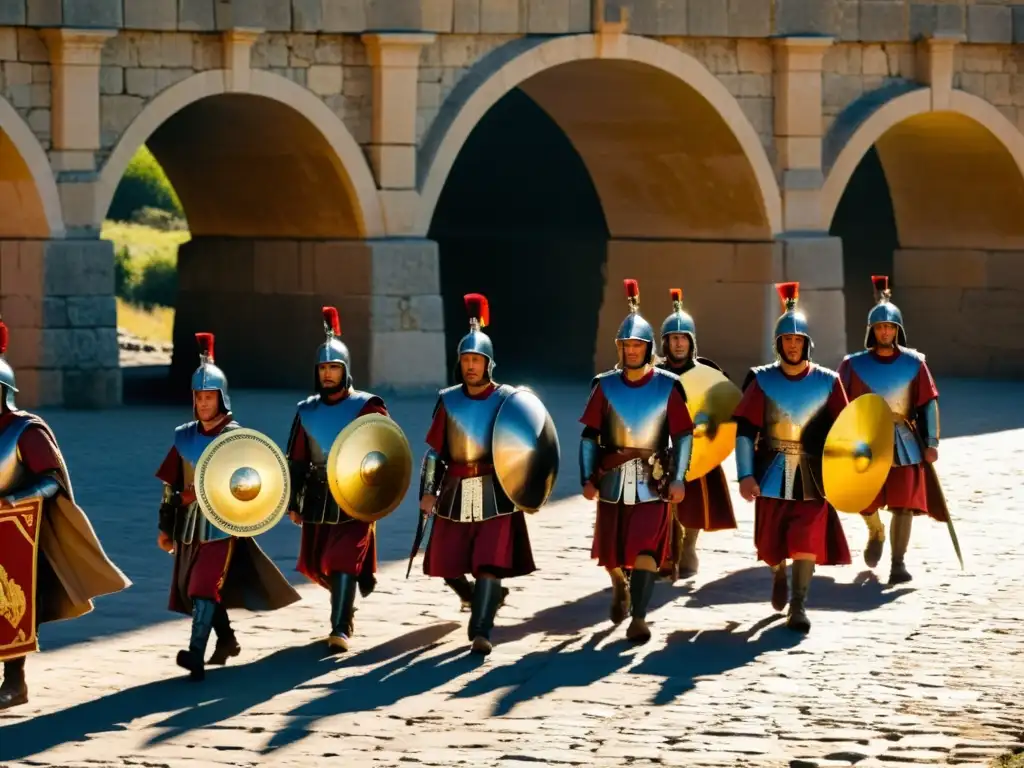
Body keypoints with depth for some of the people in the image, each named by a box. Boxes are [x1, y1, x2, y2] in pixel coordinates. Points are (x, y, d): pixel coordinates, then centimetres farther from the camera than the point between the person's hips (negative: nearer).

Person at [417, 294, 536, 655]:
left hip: (495, 493, -3)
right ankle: (487, 598, 34)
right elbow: (434, 449, 8)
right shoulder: (448, 400, 5)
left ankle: (481, 631, -7)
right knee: (449, 565, 6)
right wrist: (428, 491, 2)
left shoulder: (506, 399, -2)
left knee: (490, 564, -10)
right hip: (456, 493, 3)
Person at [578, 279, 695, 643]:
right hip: (612, 479, 2)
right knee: (610, 552, 9)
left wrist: (678, 478, -9)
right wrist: (587, 477, -3)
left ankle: (639, 617, -3)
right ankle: (621, 587, 41)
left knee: (647, 549, -8)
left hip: (652, 481, -2)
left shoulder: (666, 386, -4)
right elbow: (590, 435, 3)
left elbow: (683, 435, -2)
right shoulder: (605, 385, 1)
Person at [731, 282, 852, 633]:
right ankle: (780, 575, 41)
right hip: (772, 474, 1)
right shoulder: (763, 380, -2)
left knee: (806, 540, -9)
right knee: (770, 542, 8)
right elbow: (744, 430, -4)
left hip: (812, 476, -1)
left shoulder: (827, 382, -1)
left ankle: (799, 605, -1)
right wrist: (746, 475, -11)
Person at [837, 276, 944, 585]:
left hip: (905, 443, 0)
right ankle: (876, 534, 35)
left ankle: (898, 562, 3)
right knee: (865, 502, 1)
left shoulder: (914, 363, 0)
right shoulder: (854, 364, 0)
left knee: (904, 503, -5)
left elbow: (929, 403, 3)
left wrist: (931, 443, -2)